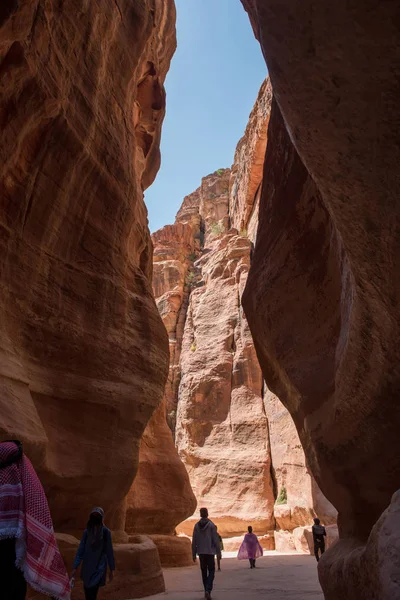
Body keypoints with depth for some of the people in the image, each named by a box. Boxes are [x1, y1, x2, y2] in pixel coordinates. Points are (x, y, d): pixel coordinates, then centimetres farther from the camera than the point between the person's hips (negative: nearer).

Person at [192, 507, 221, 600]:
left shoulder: (196, 526, -2)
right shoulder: (211, 525, -10)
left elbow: (194, 541, 1)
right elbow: (216, 540, -9)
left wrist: (194, 554, 9)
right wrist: (218, 552, -1)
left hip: (201, 552, 3)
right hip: (210, 552, -3)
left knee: (204, 571, 15)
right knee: (211, 571, 5)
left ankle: (206, 590, 19)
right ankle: (208, 589, -13)